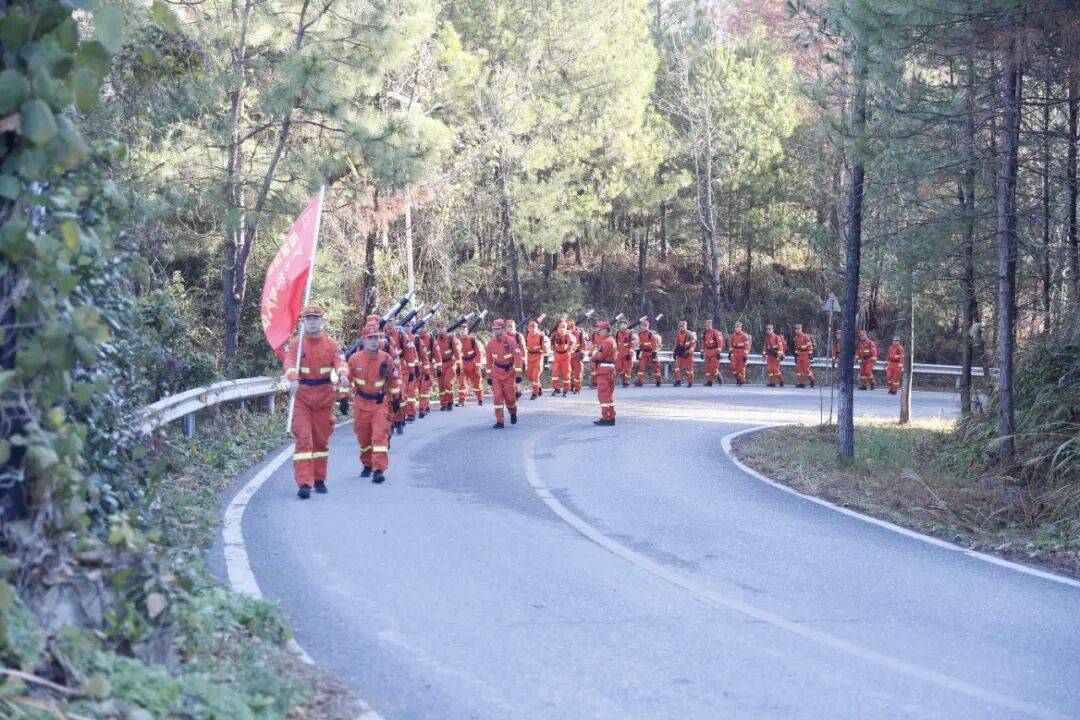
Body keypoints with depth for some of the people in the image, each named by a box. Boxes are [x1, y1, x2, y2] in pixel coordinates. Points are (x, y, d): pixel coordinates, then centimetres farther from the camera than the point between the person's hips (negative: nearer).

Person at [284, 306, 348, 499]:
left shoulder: (332, 345, 2)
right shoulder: (294, 345, -1)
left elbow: (340, 363, -14)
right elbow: (289, 363, -19)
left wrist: (343, 375, -37)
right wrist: (293, 378, -41)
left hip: (324, 398, 2)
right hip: (301, 398, -2)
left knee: (322, 440, 12)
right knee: (303, 439, -10)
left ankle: (319, 479, 26)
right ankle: (304, 483, -13)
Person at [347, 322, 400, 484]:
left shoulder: (386, 358, -5)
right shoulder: (354, 359, -6)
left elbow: (394, 379, 8)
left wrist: (396, 398, 13)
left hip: (381, 403, -1)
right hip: (361, 403, 1)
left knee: (380, 436, -11)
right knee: (363, 438, 12)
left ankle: (379, 469, -13)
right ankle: (367, 465, 33)